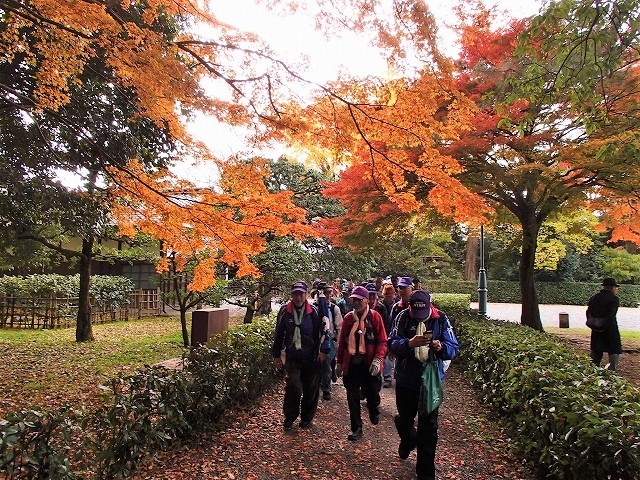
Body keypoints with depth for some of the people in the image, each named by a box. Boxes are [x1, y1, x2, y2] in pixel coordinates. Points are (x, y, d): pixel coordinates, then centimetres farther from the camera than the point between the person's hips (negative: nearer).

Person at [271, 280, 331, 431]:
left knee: (311, 390, 9)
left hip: (312, 358, 1)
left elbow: (323, 331, 1)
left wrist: (323, 350, -8)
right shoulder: (285, 311, -1)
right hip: (292, 358, 0)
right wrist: (276, 355, 9)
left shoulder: (313, 311, -4)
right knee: (293, 388, -9)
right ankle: (289, 419, 12)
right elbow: (278, 334, 7)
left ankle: (307, 419, 28)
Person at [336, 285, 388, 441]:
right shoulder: (348, 318, 4)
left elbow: (382, 341, -7)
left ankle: (374, 411, 45)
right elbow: (342, 342, 12)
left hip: (369, 365, -2)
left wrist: (377, 359, -20)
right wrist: (339, 362, 13)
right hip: (351, 364, 3)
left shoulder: (375, 316, -6)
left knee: (372, 395, 11)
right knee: (352, 398, 8)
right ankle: (356, 428, 24)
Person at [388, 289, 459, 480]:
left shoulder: (441, 319, -10)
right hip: (406, 379, 1)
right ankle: (408, 440, 56)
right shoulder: (402, 318, -11)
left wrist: (441, 347, -31)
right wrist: (409, 343, -37)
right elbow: (392, 344, -17)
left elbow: (454, 348, -8)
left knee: (428, 426, 6)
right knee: (405, 418, 20)